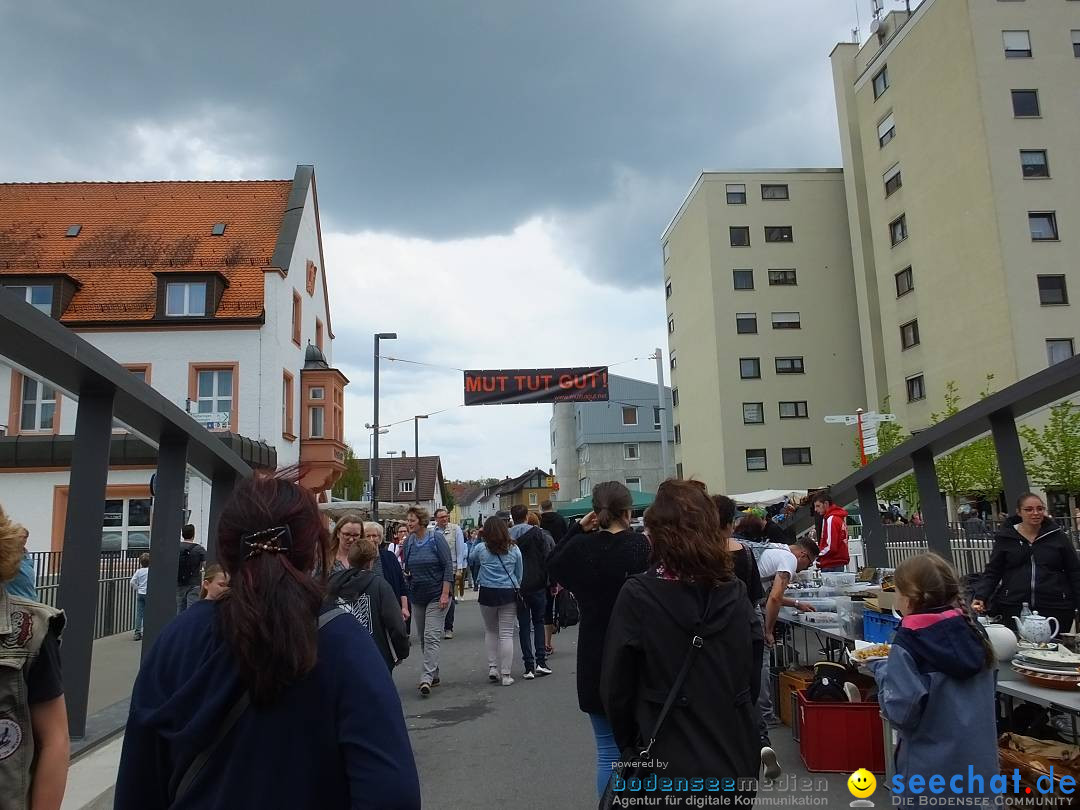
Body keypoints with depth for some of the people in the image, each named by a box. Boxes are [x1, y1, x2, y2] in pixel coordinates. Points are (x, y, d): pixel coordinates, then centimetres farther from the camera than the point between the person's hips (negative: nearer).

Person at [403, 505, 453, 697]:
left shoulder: (436, 538, -12)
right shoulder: (408, 542, 3)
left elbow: (448, 566, -13)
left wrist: (445, 594, -18)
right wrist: (405, 574, -7)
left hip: (436, 595, -6)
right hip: (417, 596, 6)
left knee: (432, 637, -11)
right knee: (422, 638, 11)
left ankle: (427, 678, -12)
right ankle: (434, 674, 23)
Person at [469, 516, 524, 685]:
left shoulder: (480, 548, -4)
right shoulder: (514, 549, 0)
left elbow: (470, 560, 18)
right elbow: (520, 574, 7)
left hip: (487, 593, 0)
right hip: (509, 594, 0)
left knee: (490, 631, 18)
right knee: (506, 634, 3)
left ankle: (492, 667, 13)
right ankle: (505, 674, 4)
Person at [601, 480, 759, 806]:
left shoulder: (638, 595, -17)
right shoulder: (736, 592, -5)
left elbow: (616, 686, -10)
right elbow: (750, 673, 8)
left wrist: (630, 744, 4)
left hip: (672, 760, -4)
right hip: (735, 756, 4)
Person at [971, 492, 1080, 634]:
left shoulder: (1058, 537, 6)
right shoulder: (1005, 537, 4)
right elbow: (992, 573, 6)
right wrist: (980, 597, -8)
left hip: (1055, 609, 1)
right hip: (1013, 608, 0)